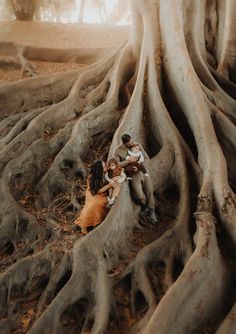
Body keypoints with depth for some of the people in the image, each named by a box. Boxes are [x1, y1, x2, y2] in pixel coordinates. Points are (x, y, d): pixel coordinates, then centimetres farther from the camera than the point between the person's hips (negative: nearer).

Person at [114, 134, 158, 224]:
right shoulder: (118, 151, -5)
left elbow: (146, 158, 5)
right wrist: (129, 161, -21)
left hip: (143, 171, 3)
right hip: (133, 175, -3)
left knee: (149, 191, -4)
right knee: (140, 196, -15)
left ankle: (151, 212, 14)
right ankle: (145, 206, 20)